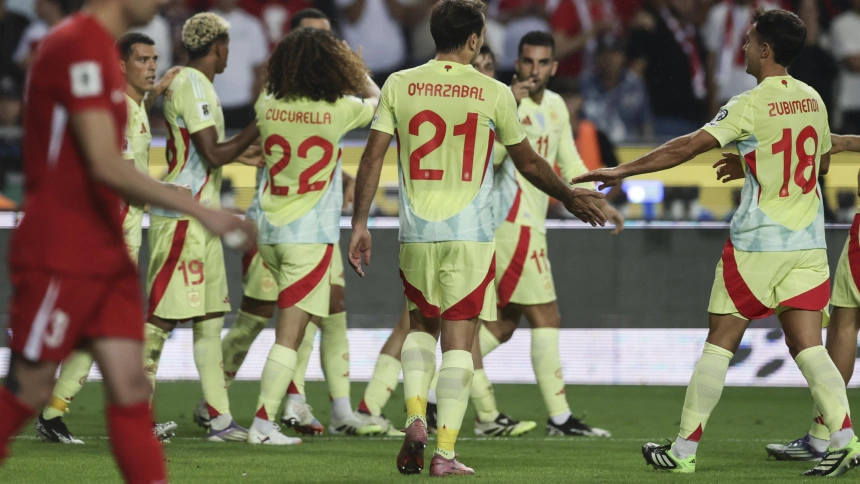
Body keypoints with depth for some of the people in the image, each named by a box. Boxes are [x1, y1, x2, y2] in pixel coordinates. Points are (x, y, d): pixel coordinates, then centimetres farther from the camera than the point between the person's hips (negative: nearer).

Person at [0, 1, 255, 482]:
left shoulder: (102, 47, 13)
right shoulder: (77, 47, -16)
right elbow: (106, 166, -23)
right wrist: (202, 211, -23)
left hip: (105, 255, 9)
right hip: (59, 257, -9)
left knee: (130, 385, 0)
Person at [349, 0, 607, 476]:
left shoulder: (399, 86, 1)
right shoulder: (494, 93, -2)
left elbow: (372, 158, -1)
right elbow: (528, 163, 8)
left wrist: (359, 224, 5)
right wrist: (571, 199, 24)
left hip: (416, 233, 2)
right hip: (470, 235, -2)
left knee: (421, 325, 21)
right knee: (458, 337, 1)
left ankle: (415, 417, 0)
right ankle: (445, 452, -3)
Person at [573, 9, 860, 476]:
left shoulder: (751, 105, -12)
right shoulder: (812, 100, 8)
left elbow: (688, 147, -17)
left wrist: (622, 171, -14)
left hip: (757, 243, -6)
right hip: (808, 243, 6)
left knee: (719, 344, 2)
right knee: (807, 346, 3)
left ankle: (683, 450, 7)